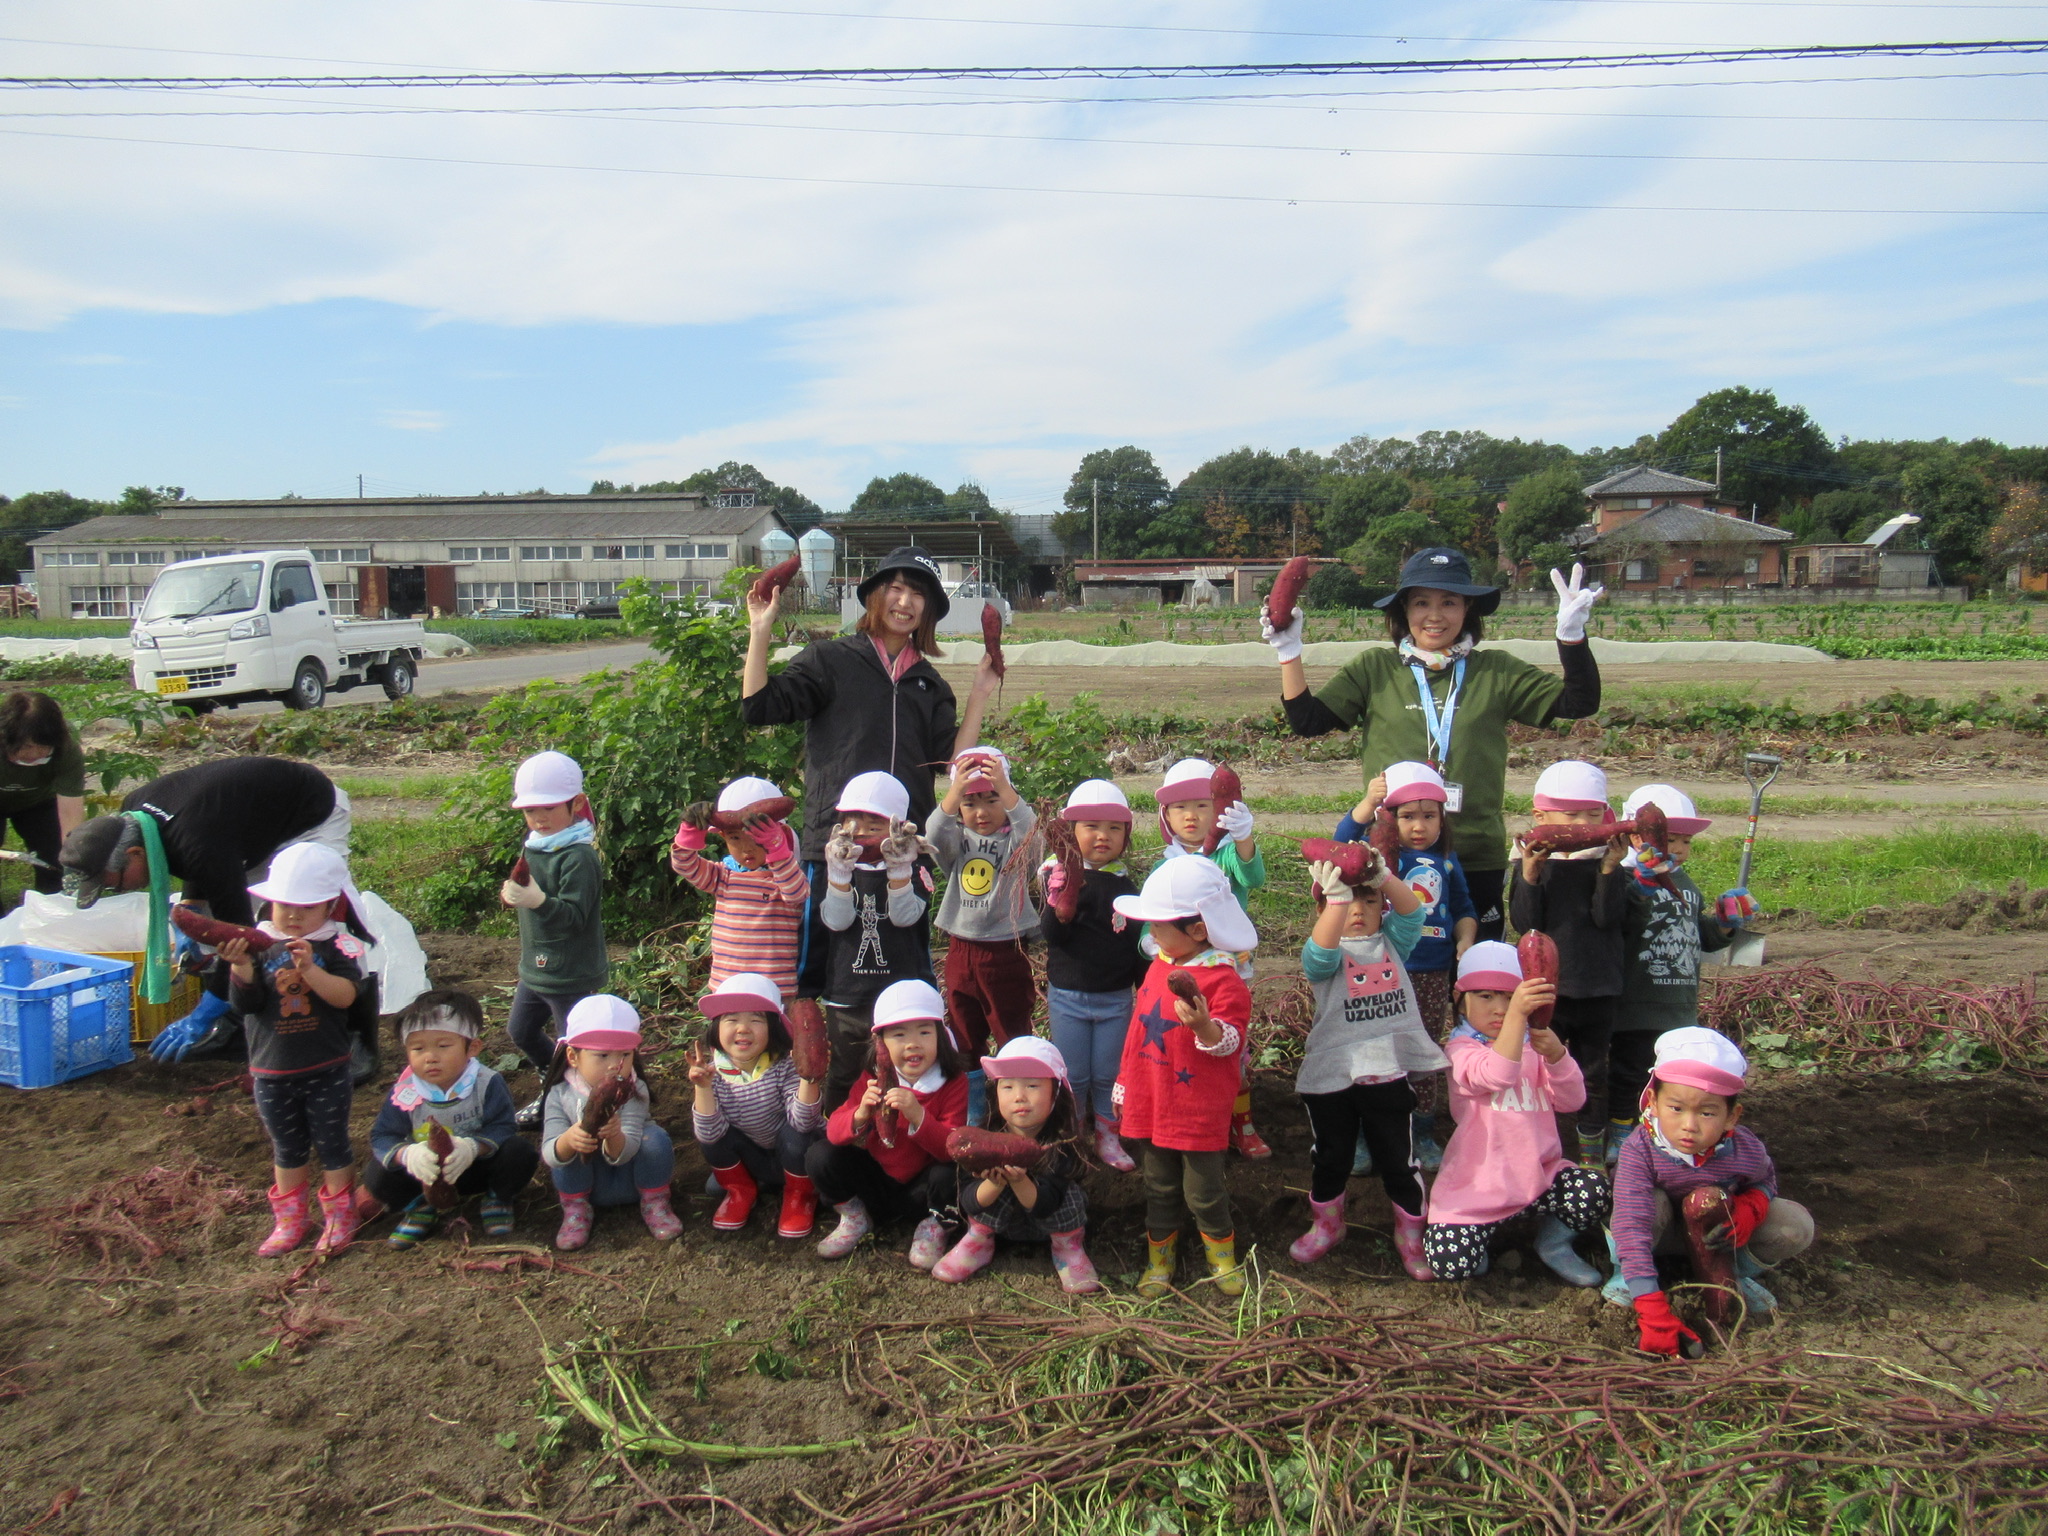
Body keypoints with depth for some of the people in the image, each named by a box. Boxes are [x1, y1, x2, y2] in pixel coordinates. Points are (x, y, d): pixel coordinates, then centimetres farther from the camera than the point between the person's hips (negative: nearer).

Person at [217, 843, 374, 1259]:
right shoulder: (258, 947, -4)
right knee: (287, 1148, 18)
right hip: (270, 1072, 3)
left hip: (326, 1071, -3)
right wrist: (240, 968, -29)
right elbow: (244, 1004, -11)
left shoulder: (338, 947, -10)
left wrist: (309, 969, -37)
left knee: (332, 1145, 11)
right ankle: (290, 1220, 34)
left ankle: (340, 1216, 26)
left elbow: (346, 995, -23)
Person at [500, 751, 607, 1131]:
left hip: (570, 975, -10)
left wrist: (538, 901, -44)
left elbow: (574, 915, -31)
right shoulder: (534, 846, 6)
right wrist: (514, 895, 5)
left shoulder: (579, 858, -23)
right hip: (535, 968, 10)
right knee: (521, 1031, 26)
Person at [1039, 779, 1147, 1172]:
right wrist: (1060, 907, -37)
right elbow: (1052, 935, -18)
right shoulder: (1063, 877, -10)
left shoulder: (1125, 885, 2)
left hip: (1115, 998, 3)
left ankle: (1107, 1136, 30)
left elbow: (1137, 942, 10)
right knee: (1072, 1076, 9)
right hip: (1068, 996, -3)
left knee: (1110, 1074, 12)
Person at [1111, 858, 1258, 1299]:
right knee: (1159, 1188, 17)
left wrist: (1205, 1027, -39)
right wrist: (1125, 1083, 17)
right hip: (1150, 1105, 6)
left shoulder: (1222, 978, -17)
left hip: (1199, 1109, -6)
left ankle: (1221, 1251, 33)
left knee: (1203, 1192, 9)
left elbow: (1231, 1041, -18)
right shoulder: (1159, 965, 5)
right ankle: (1159, 1257, 33)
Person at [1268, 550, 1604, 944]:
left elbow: (1578, 703, -2)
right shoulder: (1374, 669, 4)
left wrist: (1571, 633, -14)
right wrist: (1289, 653, -11)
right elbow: (1306, 720, -1)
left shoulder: (1497, 672, 4)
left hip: (1477, 858, 1)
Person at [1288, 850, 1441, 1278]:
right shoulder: (1326, 954, -3)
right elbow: (1321, 952, -27)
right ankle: (1326, 1225, 37)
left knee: (1398, 1158, 10)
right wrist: (1337, 896, -41)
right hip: (1332, 1073, -1)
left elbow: (1412, 911, -11)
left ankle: (1410, 1232, 29)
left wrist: (1382, 876, -29)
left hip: (1388, 1070, 1)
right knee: (1331, 1156, 15)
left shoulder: (1391, 942, 7)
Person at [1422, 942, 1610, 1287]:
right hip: (1479, 1183, -4)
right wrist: (1517, 1013, -41)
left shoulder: (1534, 1045, 13)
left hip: (1540, 1173, 4)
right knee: (1450, 1263, -21)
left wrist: (1556, 1056, -19)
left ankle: (1553, 1241, 7)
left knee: (1595, 1194, -24)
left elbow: (1572, 1100, 0)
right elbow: (1496, 1074, -29)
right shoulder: (1460, 1048, -6)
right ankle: (1485, 1232, 14)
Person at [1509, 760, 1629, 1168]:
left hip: (1597, 989, 1)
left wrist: (1609, 869, -23)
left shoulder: (1607, 864, -2)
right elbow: (1524, 922, -14)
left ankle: (1593, 1152, 30)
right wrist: (1529, 875, -25)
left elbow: (1607, 918, -15)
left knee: (1593, 1072, 14)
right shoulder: (1533, 863, -5)